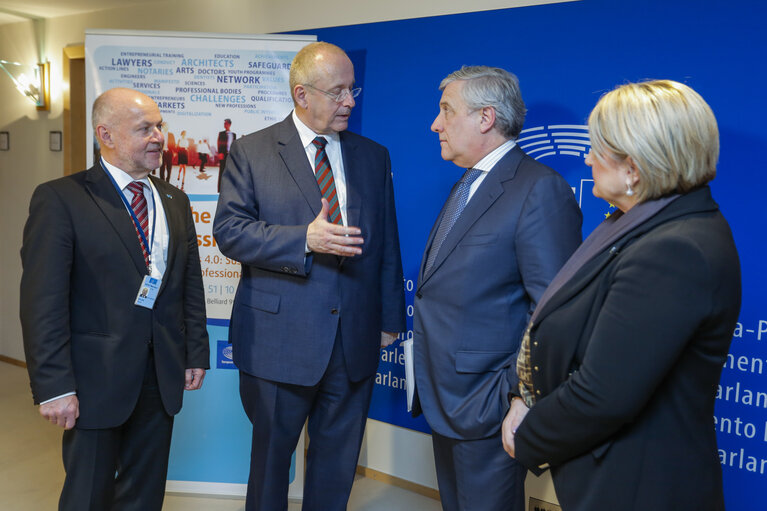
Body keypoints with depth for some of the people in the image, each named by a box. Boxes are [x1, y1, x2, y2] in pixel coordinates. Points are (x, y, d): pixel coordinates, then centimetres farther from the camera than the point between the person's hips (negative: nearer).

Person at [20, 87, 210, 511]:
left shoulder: (175, 201, 10)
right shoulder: (59, 199, -9)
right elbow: (43, 301, -13)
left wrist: (196, 352, 8)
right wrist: (54, 386, -17)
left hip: (162, 377, 5)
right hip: (96, 378, -5)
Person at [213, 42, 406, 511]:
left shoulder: (374, 157, 9)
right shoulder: (251, 152, -1)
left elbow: (387, 245, 10)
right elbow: (229, 230, -10)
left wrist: (390, 320, 7)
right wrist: (305, 239, -22)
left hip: (356, 340, 3)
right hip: (279, 338, -2)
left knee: (338, 461, 16)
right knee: (270, 455, 14)